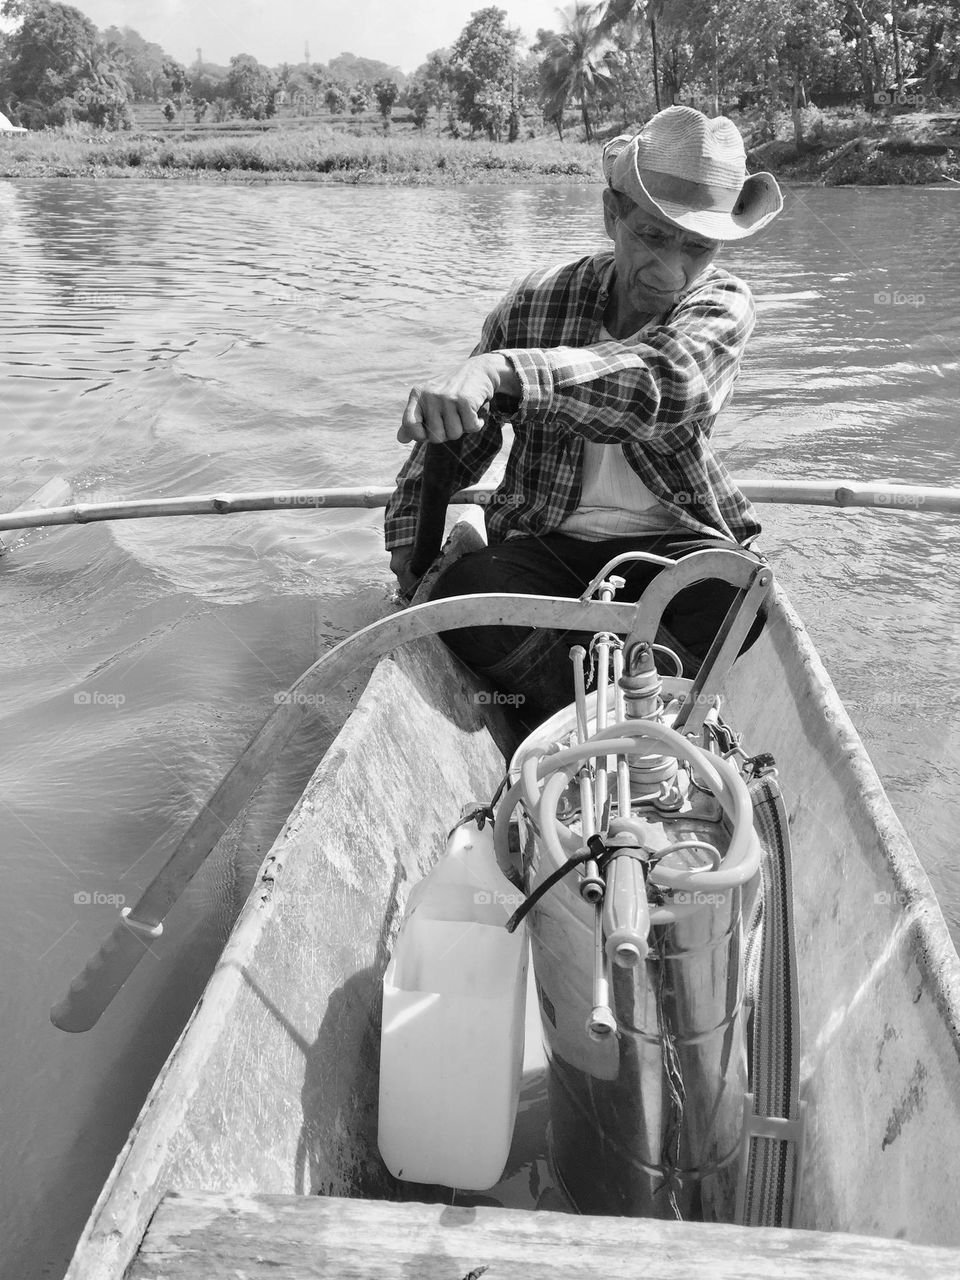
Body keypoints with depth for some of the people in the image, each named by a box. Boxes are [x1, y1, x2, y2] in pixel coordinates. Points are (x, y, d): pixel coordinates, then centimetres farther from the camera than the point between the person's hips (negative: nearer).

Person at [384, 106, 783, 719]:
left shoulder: (723, 303, -7)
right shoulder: (534, 304, -2)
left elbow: (668, 382, -33)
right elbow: (450, 440, 7)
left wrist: (502, 369, -47)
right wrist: (409, 550, -5)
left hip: (675, 541, 0)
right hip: (547, 546, 1)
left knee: (737, 595, -32)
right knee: (465, 590, -30)